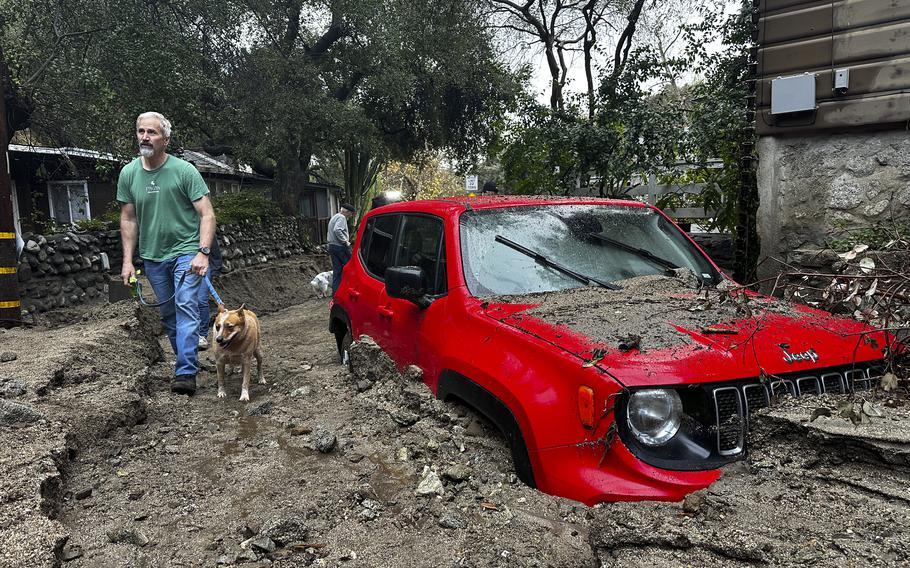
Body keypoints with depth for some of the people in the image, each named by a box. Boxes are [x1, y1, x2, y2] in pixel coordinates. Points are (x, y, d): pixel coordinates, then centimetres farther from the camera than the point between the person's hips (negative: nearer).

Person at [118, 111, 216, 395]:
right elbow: (128, 219, 9)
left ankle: (185, 373, -17)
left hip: (185, 251, -5)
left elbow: (207, 214, -13)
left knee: (186, 307, -16)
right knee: (168, 314, 13)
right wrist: (128, 260, 4)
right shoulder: (128, 173, 2)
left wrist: (202, 252, -25)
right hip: (152, 256, 5)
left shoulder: (184, 170, -12)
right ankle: (186, 359, 29)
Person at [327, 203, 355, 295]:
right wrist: (345, 241, -20)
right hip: (340, 247, -9)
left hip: (332, 246, 9)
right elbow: (337, 230, -27)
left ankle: (335, 291, 9)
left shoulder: (334, 217, 21)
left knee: (336, 271, 9)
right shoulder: (341, 218, -11)